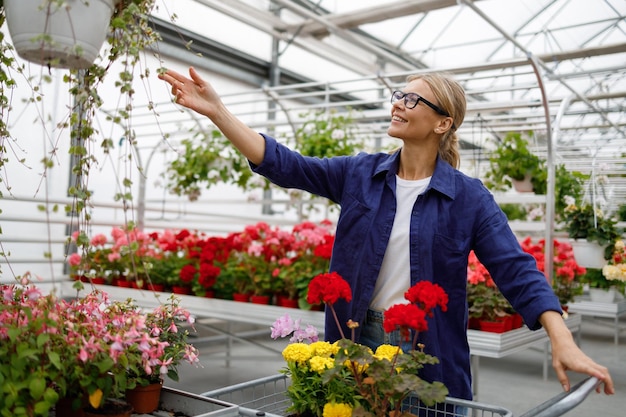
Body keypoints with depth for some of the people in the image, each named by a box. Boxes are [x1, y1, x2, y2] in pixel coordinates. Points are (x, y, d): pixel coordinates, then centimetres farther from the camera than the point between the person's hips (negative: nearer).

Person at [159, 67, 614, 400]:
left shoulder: (468, 197, -7)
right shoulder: (360, 174, 0)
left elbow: (517, 271, -12)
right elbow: (283, 164, -6)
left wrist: (564, 344, -24)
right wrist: (216, 110, -14)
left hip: (431, 355, -2)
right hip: (356, 342, 3)